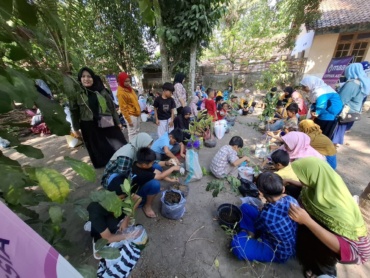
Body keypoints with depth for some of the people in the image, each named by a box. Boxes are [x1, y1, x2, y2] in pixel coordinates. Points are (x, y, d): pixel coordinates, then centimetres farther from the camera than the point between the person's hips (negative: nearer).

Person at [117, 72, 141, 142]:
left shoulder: (129, 88, 8)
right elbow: (123, 108, -19)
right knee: (132, 132, -2)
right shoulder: (121, 92, -18)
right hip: (131, 115, -9)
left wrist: (139, 111, 17)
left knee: (137, 131, 19)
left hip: (136, 113, 9)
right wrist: (129, 120, -19)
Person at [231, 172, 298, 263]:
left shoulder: (267, 214, -40)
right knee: (245, 207, 1)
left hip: (281, 253, -6)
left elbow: (257, 226, -16)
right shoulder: (291, 199, -20)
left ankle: (252, 235, 3)